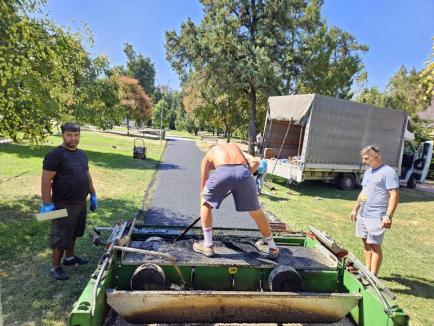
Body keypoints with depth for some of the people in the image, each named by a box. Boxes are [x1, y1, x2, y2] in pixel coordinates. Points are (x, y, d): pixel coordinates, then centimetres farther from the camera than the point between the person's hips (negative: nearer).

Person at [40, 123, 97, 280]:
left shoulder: (82, 154, 9)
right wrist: (47, 204, -22)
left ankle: (69, 257, 40)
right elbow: (46, 181, -19)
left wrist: (93, 195, 16)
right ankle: (55, 267, 19)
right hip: (63, 205, -8)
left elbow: (87, 176, 17)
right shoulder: (55, 155, -16)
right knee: (61, 237, 4)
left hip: (80, 203, 8)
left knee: (73, 233, 22)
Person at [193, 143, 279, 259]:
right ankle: (273, 248, 39)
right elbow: (255, 162, 20)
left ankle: (207, 246, 29)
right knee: (256, 213, 23)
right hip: (242, 172, 2)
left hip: (222, 172, -2)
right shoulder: (235, 146, 40)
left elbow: (203, 186, 36)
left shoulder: (207, 155, 35)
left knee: (206, 204, 27)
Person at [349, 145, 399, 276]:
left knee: (375, 246, -2)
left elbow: (394, 195, -17)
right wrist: (355, 209, 22)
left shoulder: (388, 172, -12)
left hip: (376, 217, -8)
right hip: (362, 215, 8)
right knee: (367, 244, 15)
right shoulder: (368, 172, 15)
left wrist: (388, 215, -23)